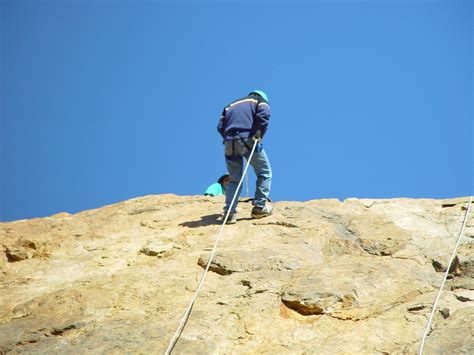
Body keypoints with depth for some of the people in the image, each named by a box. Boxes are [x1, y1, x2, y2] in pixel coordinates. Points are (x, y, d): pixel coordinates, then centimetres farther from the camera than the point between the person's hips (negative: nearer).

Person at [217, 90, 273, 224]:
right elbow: (263, 115, -7)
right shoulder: (261, 101, 17)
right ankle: (259, 207, 6)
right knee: (264, 173, 12)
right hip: (248, 140, -4)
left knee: (234, 179, 12)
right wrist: (259, 135, -4)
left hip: (229, 143, 4)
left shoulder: (231, 105, 30)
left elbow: (220, 126, 17)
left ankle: (230, 213, 1)